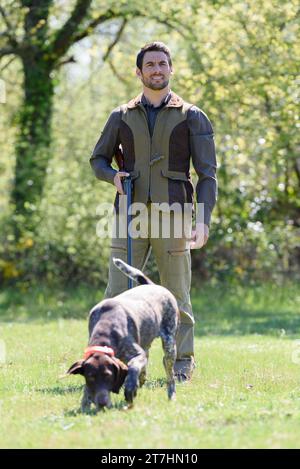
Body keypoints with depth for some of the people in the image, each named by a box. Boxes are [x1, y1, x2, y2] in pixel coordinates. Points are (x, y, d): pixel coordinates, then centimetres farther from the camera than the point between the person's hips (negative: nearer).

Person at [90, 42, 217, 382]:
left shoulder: (192, 118, 5)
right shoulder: (121, 117, 12)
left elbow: (207, 174, 1)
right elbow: (98, 160, 21)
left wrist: (203, 220, -11)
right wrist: (113, 176, -3)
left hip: (172, 216, -2)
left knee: (176, 294, 1)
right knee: (117, 293, -5)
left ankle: (182, 363, 9)